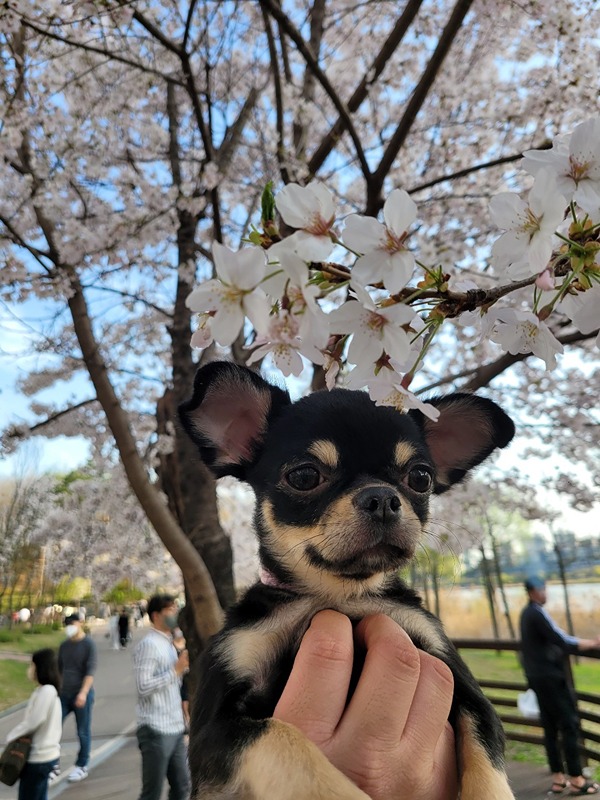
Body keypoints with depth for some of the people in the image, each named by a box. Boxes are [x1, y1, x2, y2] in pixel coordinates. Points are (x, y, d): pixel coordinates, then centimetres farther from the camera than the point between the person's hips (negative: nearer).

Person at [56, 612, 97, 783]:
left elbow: (90, 671, -16)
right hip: (64, 693, 5)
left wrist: (83, 693, -24)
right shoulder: (64, 646, 8)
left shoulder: (89, 644, -11)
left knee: (83, 732, 4)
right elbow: (59, 669, 16)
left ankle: (81, 767, 19)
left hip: (82, 694, -5)